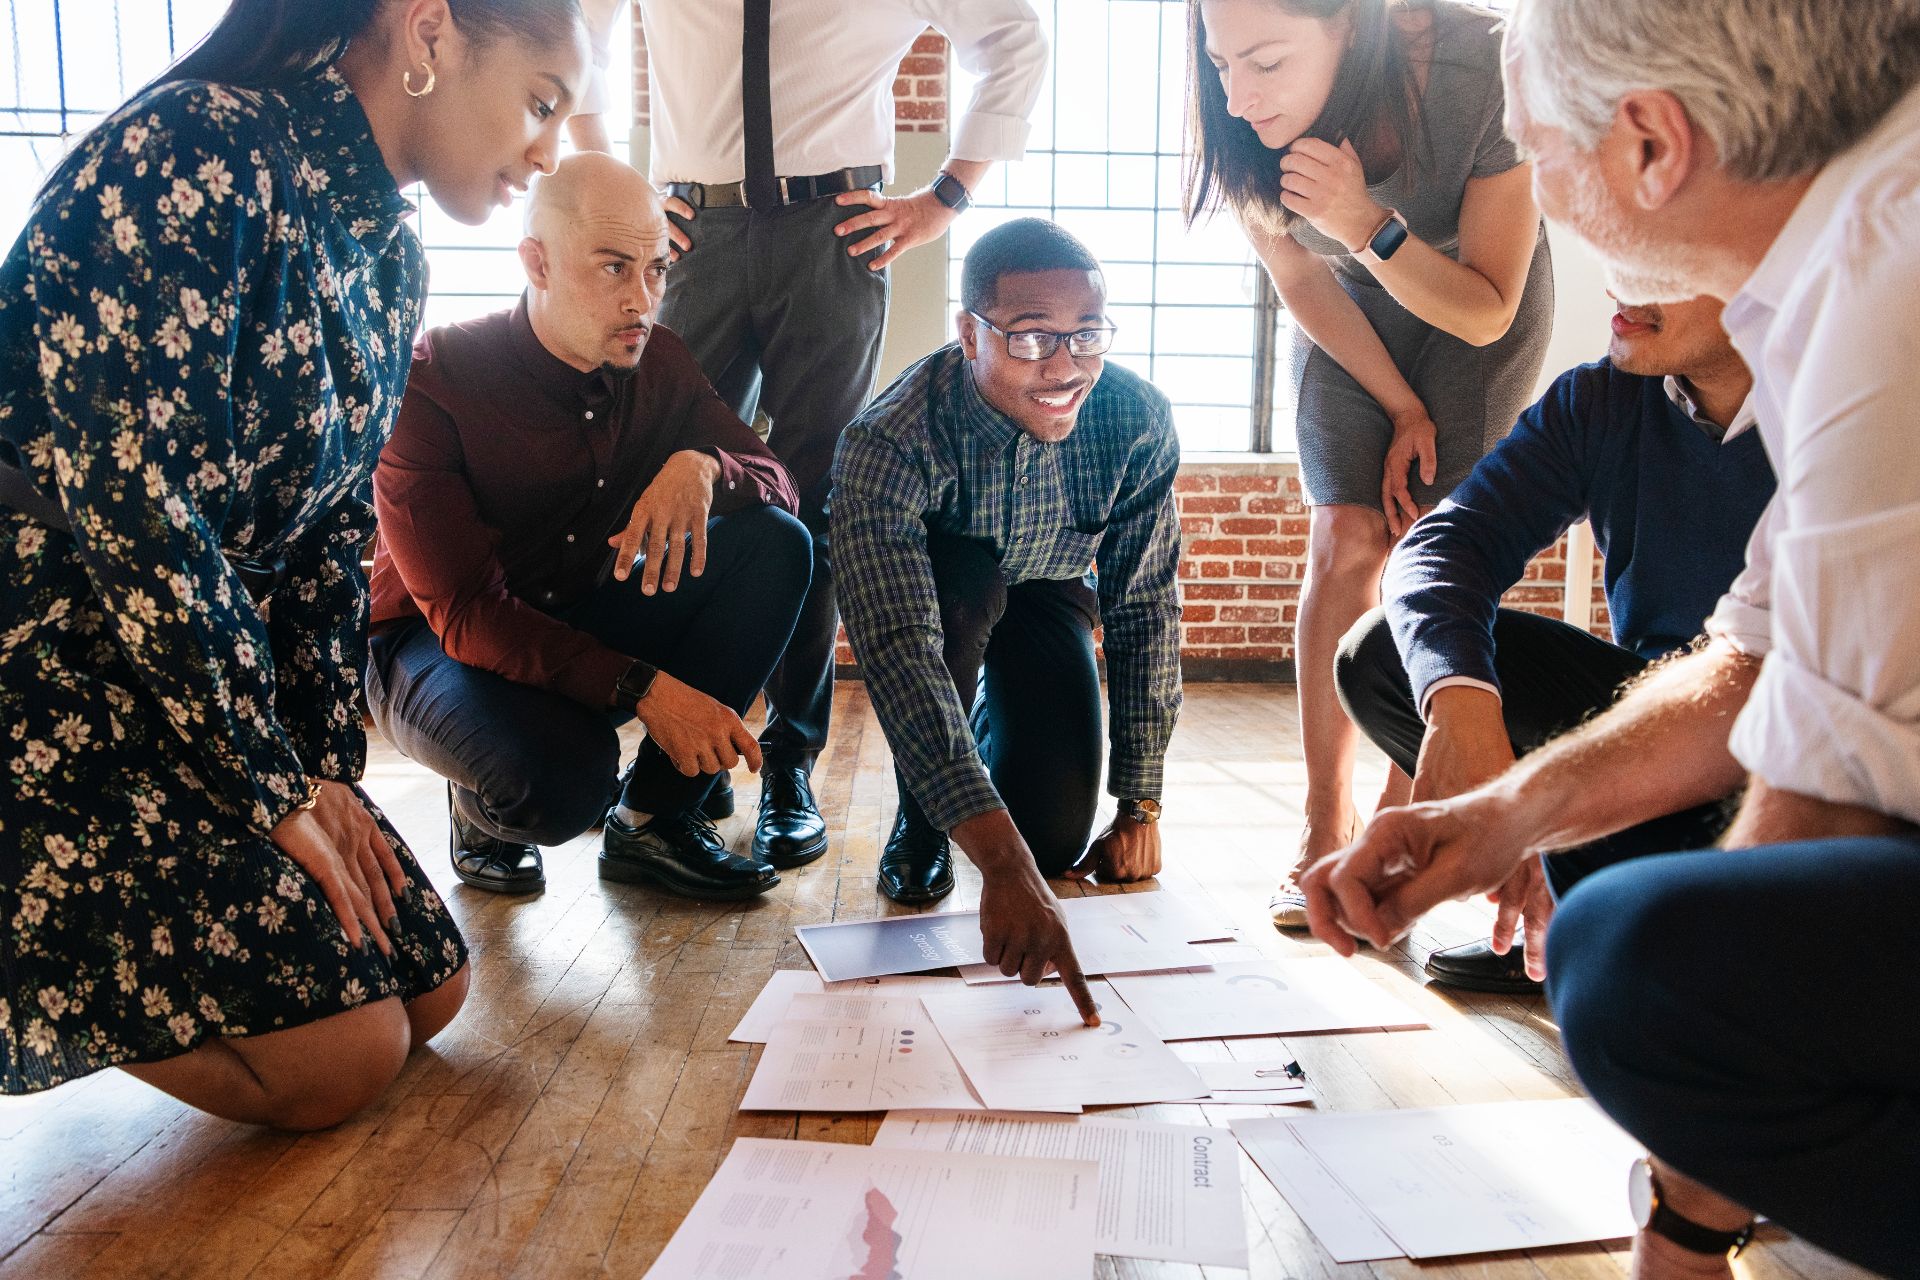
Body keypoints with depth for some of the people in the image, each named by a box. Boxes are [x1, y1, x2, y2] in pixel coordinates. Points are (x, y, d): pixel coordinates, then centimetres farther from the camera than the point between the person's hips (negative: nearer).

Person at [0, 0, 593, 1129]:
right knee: (342, 1055, -12)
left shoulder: (391, 262, 9)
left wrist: (329, 772, 4)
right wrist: (272, 789, -16)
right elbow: (122, 486, -24)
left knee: (427, 989, 6)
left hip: (208, 668, 9)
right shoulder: (200, 150, -19)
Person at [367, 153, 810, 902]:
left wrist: (702, 465, -30)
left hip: (585, 625, 6)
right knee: (561, 775, -39)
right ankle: (481, 805, 3)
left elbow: (776, 485, -5)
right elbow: (464, 612, -26)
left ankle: (654, 819, -10)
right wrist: (643, 687, -37)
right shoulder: (433, 381, -21)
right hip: (437, 646, -5)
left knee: (774, 544, -16)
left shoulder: (655, 362, -5)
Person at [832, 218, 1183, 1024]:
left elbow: (1146, 613, -17)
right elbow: (900, 651, -48)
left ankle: (1000, 722, 23)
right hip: (925, 590, -2)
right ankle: (919, 826, -12)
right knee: (963, 582, -38)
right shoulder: (886, 444, -39)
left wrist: (1139, 812, -18)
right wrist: (1000, 862, -58)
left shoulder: (1138, 422, -28)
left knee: (1056, 838, -14)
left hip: (1046, 589, 2)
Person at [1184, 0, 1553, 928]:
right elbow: (1300, 280, -11)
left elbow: (1485, 313, -27)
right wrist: (1401, 407, -10)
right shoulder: (1239, 120, -28)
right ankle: (1326, 827, -8)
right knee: (1346, 538, -13)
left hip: (1477, 301, -1)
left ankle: (1401, 819, -1)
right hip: (1349, 309, 2)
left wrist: (1367, 224, -43)